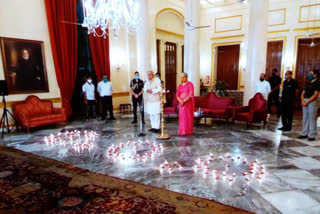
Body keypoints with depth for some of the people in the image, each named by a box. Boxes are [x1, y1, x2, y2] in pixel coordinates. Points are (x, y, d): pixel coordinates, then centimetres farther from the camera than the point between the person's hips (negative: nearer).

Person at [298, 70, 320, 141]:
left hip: (312, 102, -7)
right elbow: (303, 93, 15)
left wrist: (307, 102, -16)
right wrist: (303, 100, -2)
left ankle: (312, 136, 0)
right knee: (305, 118, 9)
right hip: (305, 102, 7)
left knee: (312, 119, -5)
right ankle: (305, 134, 17)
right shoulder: (308, 83, 18)